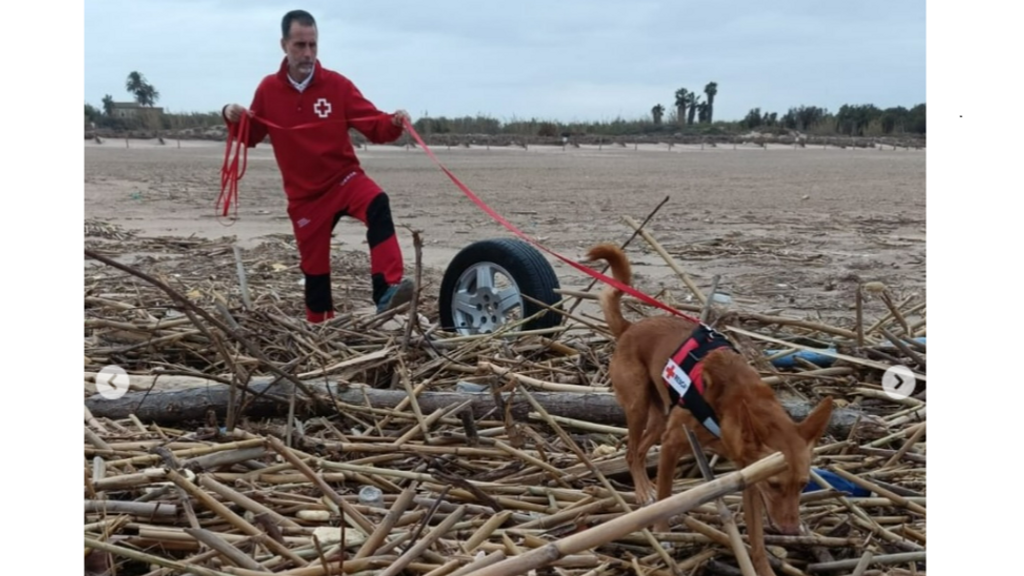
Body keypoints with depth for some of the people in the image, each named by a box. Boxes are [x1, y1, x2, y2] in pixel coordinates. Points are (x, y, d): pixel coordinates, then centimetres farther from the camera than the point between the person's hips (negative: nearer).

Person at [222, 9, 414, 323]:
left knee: (377, 206, -35)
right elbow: (251, 136, 10)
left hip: (344, 178, -2)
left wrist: (393, 123, -31)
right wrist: (233, 117, -10)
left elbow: (374, 127, -10)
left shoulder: (337, 85, -7)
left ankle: (387, 291, -43)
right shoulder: (268, 89, -1)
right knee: (314, 265, 11)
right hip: (304, 195, 2)